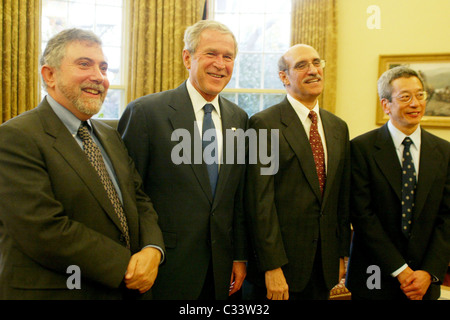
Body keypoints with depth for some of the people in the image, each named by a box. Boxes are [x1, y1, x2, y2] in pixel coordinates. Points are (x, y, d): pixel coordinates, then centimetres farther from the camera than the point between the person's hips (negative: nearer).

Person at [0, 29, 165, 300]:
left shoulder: (111, 137, 10)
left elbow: (139, 199, 8)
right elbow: (45, 231, -23)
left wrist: (153, 250, -12)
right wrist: (124, 267, -20)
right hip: (53, 291, -7)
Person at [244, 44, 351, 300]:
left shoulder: (338, 127, 10)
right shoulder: (264, 124, -11)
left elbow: (343, 197, 13)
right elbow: (261, 200, -15)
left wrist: (342, 254, 12)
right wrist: (272, 267, -17)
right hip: (280, 263, -5)